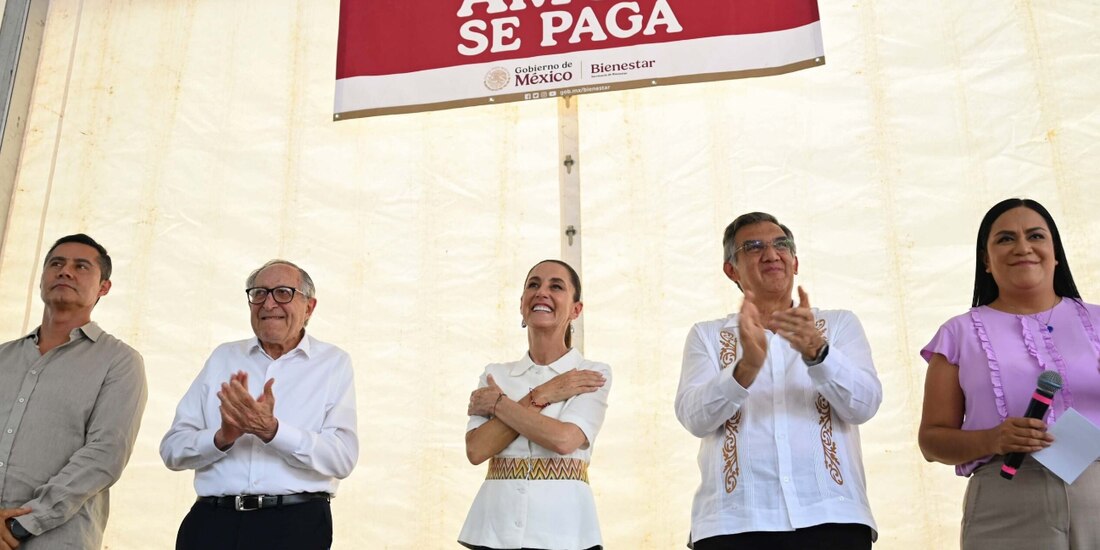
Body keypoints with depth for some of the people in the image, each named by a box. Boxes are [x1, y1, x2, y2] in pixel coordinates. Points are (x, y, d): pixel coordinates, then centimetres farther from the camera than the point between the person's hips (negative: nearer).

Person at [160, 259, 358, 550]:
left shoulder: (333, 363, 3)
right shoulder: (223, 357, 11)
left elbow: (343, 458, -9)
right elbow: (172, 450, 5)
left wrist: (271, 430, -20)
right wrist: (223, 437, -14)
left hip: (295, 524, -2)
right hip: (212, 521, 2)